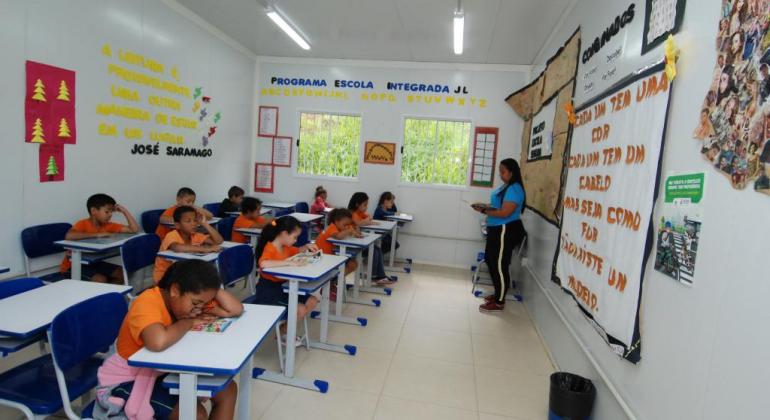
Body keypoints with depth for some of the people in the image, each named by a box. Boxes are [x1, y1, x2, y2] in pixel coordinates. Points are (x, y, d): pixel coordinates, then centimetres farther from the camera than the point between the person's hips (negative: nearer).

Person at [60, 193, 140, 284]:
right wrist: (97, 234, -34)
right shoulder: (83, 224, -18)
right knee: (100, 279, -26)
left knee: (122, 274, -4)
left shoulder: (108, 226, -2)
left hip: (93, 262, 7)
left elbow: (134, 229, -7)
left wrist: (124, 211, -12)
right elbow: (68, 236, -41)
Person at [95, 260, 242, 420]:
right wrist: (190, 322, -31)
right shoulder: (147, 304, -29)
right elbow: (158, 342, -51)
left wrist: (213, 288, -18)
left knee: (227, 389, -3)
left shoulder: (185, 299, -6)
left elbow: (236, 310, -9)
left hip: (164, 371, 8)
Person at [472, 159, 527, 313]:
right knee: (491, 261, 18)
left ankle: (499, 303, 8)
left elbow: (504, 212, -25)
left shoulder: (514, 189, -19)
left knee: (500, 265, -3)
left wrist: (484, 211, -16)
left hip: (506, 231, -11)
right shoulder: (506, 187, 14)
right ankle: (498, 294, 32)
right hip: (497, 230, 11)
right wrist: (486, 207, 3)